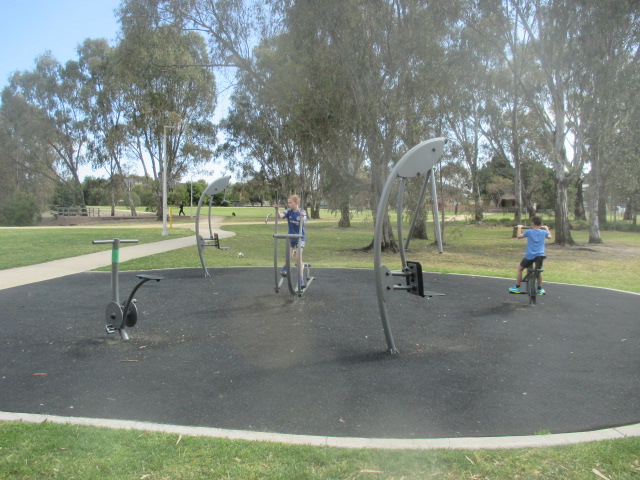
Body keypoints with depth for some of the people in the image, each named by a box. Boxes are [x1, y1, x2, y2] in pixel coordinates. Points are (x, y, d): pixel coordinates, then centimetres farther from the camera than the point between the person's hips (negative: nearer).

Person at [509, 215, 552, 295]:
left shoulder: (529, 232, -9)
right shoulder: (543, 232, 1)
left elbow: (518, 236, 4)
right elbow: (549, 236, 24)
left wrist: (519, 228, 19)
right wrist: (546, 228, 39)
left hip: (530, 256, -4)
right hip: (540, 256, 4)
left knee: (520, 268, 14)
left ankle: (517, 288, 15)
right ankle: (540, 289, 30)